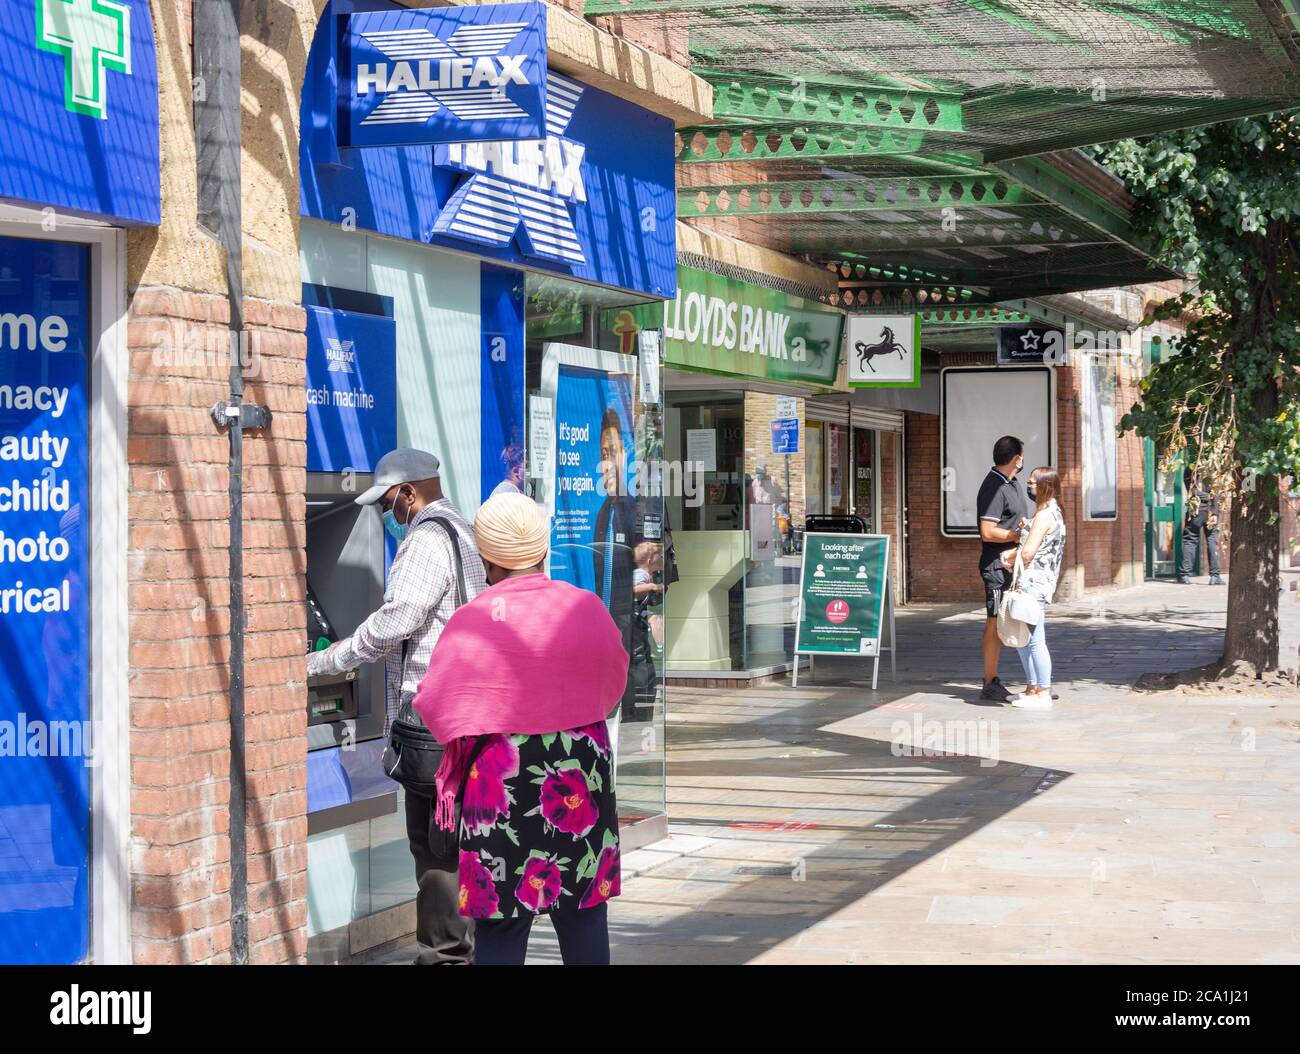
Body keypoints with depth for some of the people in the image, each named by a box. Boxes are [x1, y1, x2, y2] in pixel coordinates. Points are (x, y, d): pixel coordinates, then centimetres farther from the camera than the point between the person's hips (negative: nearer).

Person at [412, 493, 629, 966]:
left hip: (502, 784, -3)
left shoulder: (473, 621, -12)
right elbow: (613, 683, 13)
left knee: (500, 922, 2)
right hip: (582, 778, 4)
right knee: (584, 912, 13)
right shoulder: (587, 608, -1)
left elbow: (435, 705, -8)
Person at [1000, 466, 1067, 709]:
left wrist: (1010, 557, 2)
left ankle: (1043, 694, -3)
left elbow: (1028, 553, -18)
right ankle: (1032, 688, 24)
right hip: (1034, 583, 10)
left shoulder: (1045, 516, -14)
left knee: (1035, 640, -6)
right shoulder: (1052, 512, 17)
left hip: (1033, 585, -10)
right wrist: (1013, 554, 2)